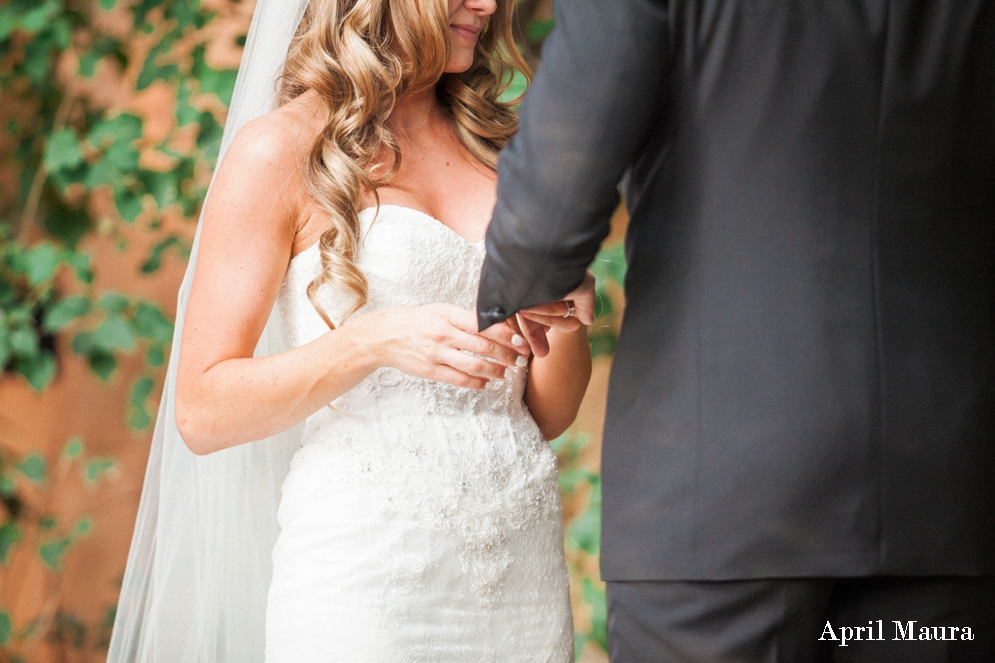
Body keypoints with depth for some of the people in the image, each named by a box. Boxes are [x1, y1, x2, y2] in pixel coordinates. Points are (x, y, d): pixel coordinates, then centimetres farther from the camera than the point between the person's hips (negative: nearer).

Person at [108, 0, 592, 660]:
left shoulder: (498, 150, 12)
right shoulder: (281, 150, -4)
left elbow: (550, 414, 14)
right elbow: (203, 414, -9)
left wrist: (569, 321, -8)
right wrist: (377, 340, -23)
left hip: (525, 570, 5)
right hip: (365, 573, -5)